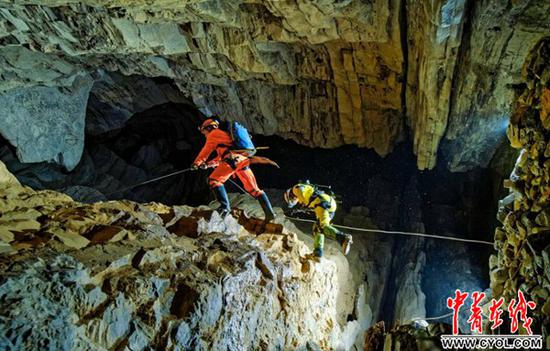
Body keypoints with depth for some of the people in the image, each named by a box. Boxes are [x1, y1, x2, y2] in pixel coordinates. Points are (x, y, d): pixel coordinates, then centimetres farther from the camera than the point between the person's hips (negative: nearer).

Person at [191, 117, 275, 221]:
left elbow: (206, 151, 14)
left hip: (233, 159, -8)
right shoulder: (225, 133, 37)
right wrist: (209, 163, 43)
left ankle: (225, 206, -21)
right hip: (244, 160, 8)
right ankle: (269, 213, 3)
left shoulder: (213, 133, 13)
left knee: (213, 180, -5)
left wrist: (196, 163, 27)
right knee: (254, 189, 9)